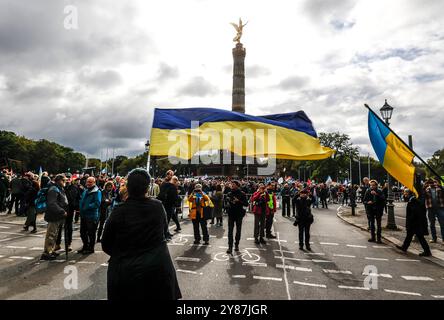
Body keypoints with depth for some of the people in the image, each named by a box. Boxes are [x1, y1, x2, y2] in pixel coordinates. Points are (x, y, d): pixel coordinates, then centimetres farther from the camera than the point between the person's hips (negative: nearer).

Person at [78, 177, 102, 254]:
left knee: (91, 233, 4)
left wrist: (87, 207, -22)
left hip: (92, 216, -8)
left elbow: (97, 203, -21)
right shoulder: (85, 191, 14)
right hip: (83, 215, 8)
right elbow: (81, 200, 23)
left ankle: (90, 248, 17)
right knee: (82, 232, 18)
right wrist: (81, 208, 6)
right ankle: (85, 246, 34)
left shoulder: (97, 192, -12)